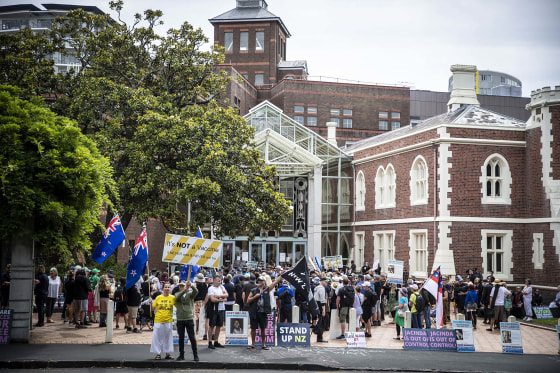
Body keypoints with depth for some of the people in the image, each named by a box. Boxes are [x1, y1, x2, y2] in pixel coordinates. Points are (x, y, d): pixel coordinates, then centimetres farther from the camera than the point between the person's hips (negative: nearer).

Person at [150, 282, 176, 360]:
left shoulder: (172, 298, 2)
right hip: (158, 320, -1)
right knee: (158, 337, 2)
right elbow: (153, 308, 5)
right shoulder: (158, 297, 1)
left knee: (168, 337, 8)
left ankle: (167, 354, 18)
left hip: (168, 321, 1)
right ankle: (158, 354, 12)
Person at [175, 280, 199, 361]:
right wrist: (185, 290, -34)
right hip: (180, 319, 1)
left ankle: (195, 355, 7)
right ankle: (181, 355, 17)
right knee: (181, 338, 8)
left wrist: (191, 286, -40)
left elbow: (196, 291, -18)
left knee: (192, 338, 0)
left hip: (189, 319, -1)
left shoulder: (190, 294, 4)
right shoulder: (177, 294, 7)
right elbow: (177, 297, -17)